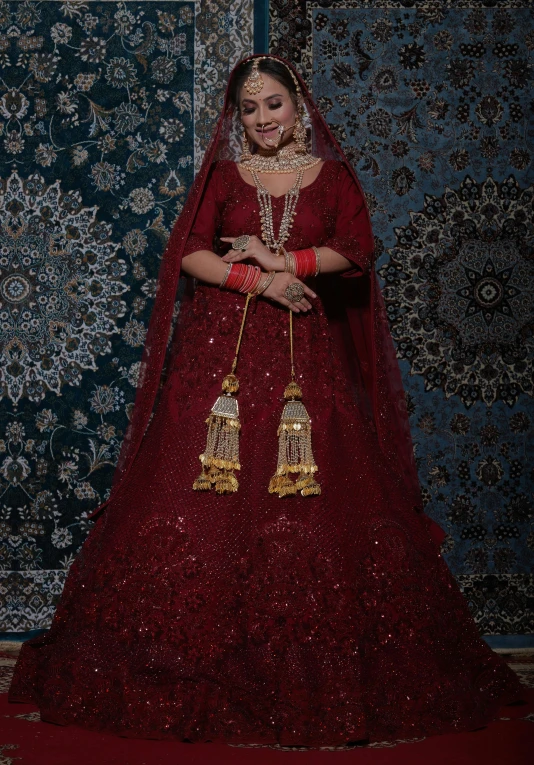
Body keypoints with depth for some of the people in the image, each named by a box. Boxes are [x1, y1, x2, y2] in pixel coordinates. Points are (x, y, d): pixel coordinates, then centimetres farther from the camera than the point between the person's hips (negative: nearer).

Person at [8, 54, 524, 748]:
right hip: (222, 350, 0)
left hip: (305, 355, 0)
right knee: (204, 502, -5)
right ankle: (199, 659, 4)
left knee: (315, 503, -4)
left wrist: (279, 259, -9)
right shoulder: (222, 176, 11)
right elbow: (189, 254, 1)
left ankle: (317, 674, 5)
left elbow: (356, 251, -1)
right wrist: (257, 281, -11)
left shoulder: (332, 175, 11)